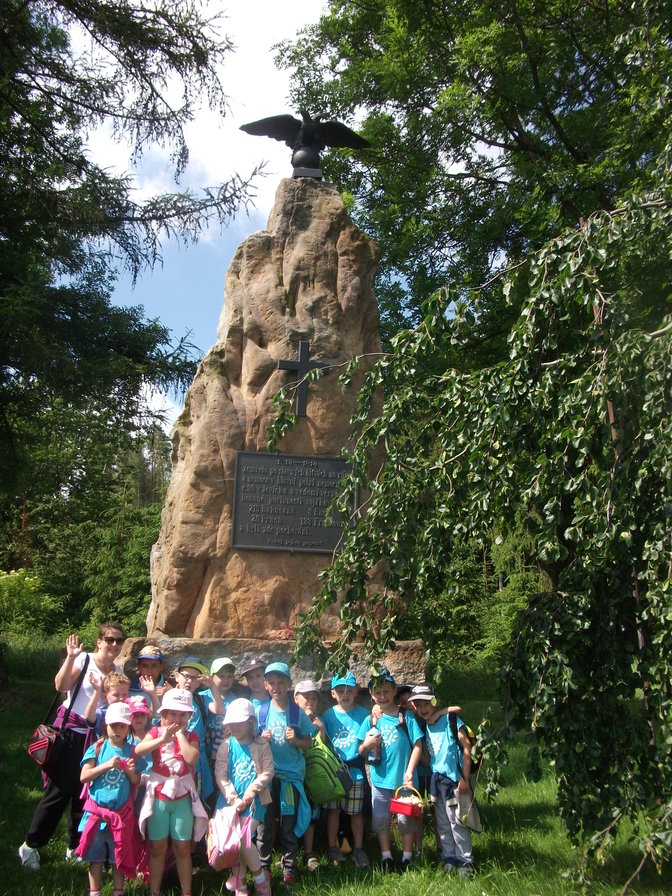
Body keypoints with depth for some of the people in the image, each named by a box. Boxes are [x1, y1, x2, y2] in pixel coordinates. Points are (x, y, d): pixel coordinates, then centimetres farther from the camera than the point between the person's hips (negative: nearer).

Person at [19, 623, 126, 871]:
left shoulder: (119, 672, 8)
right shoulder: (83, 660, -7)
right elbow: (61, 686, -21)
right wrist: (70, 657, -28)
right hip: (71, 730, -5)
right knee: (60, 788, -2)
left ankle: (75, 847, 25)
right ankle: (31, 845, 14)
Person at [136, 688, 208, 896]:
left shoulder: (191, 736, 1)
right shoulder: (156, 732, -1)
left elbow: (192, 758, -20)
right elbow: (138, 750, -19)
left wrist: (180, 734, -15)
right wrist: (162, 739, -27)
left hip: (183, 797, 0)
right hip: (158, 796, 0)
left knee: (182, 848, 8)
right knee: (157, 847, 9)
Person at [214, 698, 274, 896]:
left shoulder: (261, 746, -2)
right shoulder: (225, 746, 3)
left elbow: (267, 773, -6)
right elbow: (220, 776, -2)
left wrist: (249, 794, -13)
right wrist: (233, 799, -12)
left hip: (253, 801, -3)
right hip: (230, 800, 3)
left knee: (242, 839, -16)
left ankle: (260, 878, 8)